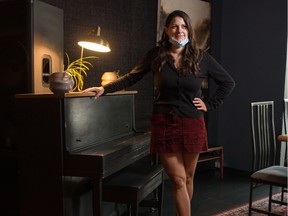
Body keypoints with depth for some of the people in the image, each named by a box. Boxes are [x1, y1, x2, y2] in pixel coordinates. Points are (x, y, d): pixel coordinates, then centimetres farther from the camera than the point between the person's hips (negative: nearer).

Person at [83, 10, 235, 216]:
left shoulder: (201, 57, 0)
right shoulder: (157, 55, 1)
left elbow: (228, 82, 10)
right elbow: (131, 78, 9)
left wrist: (209, 104, 2)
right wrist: (105, 88, 2)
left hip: (192, 125, 2)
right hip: (164, 124, -1)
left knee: (188, 178, 13)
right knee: (178, 180, -1)